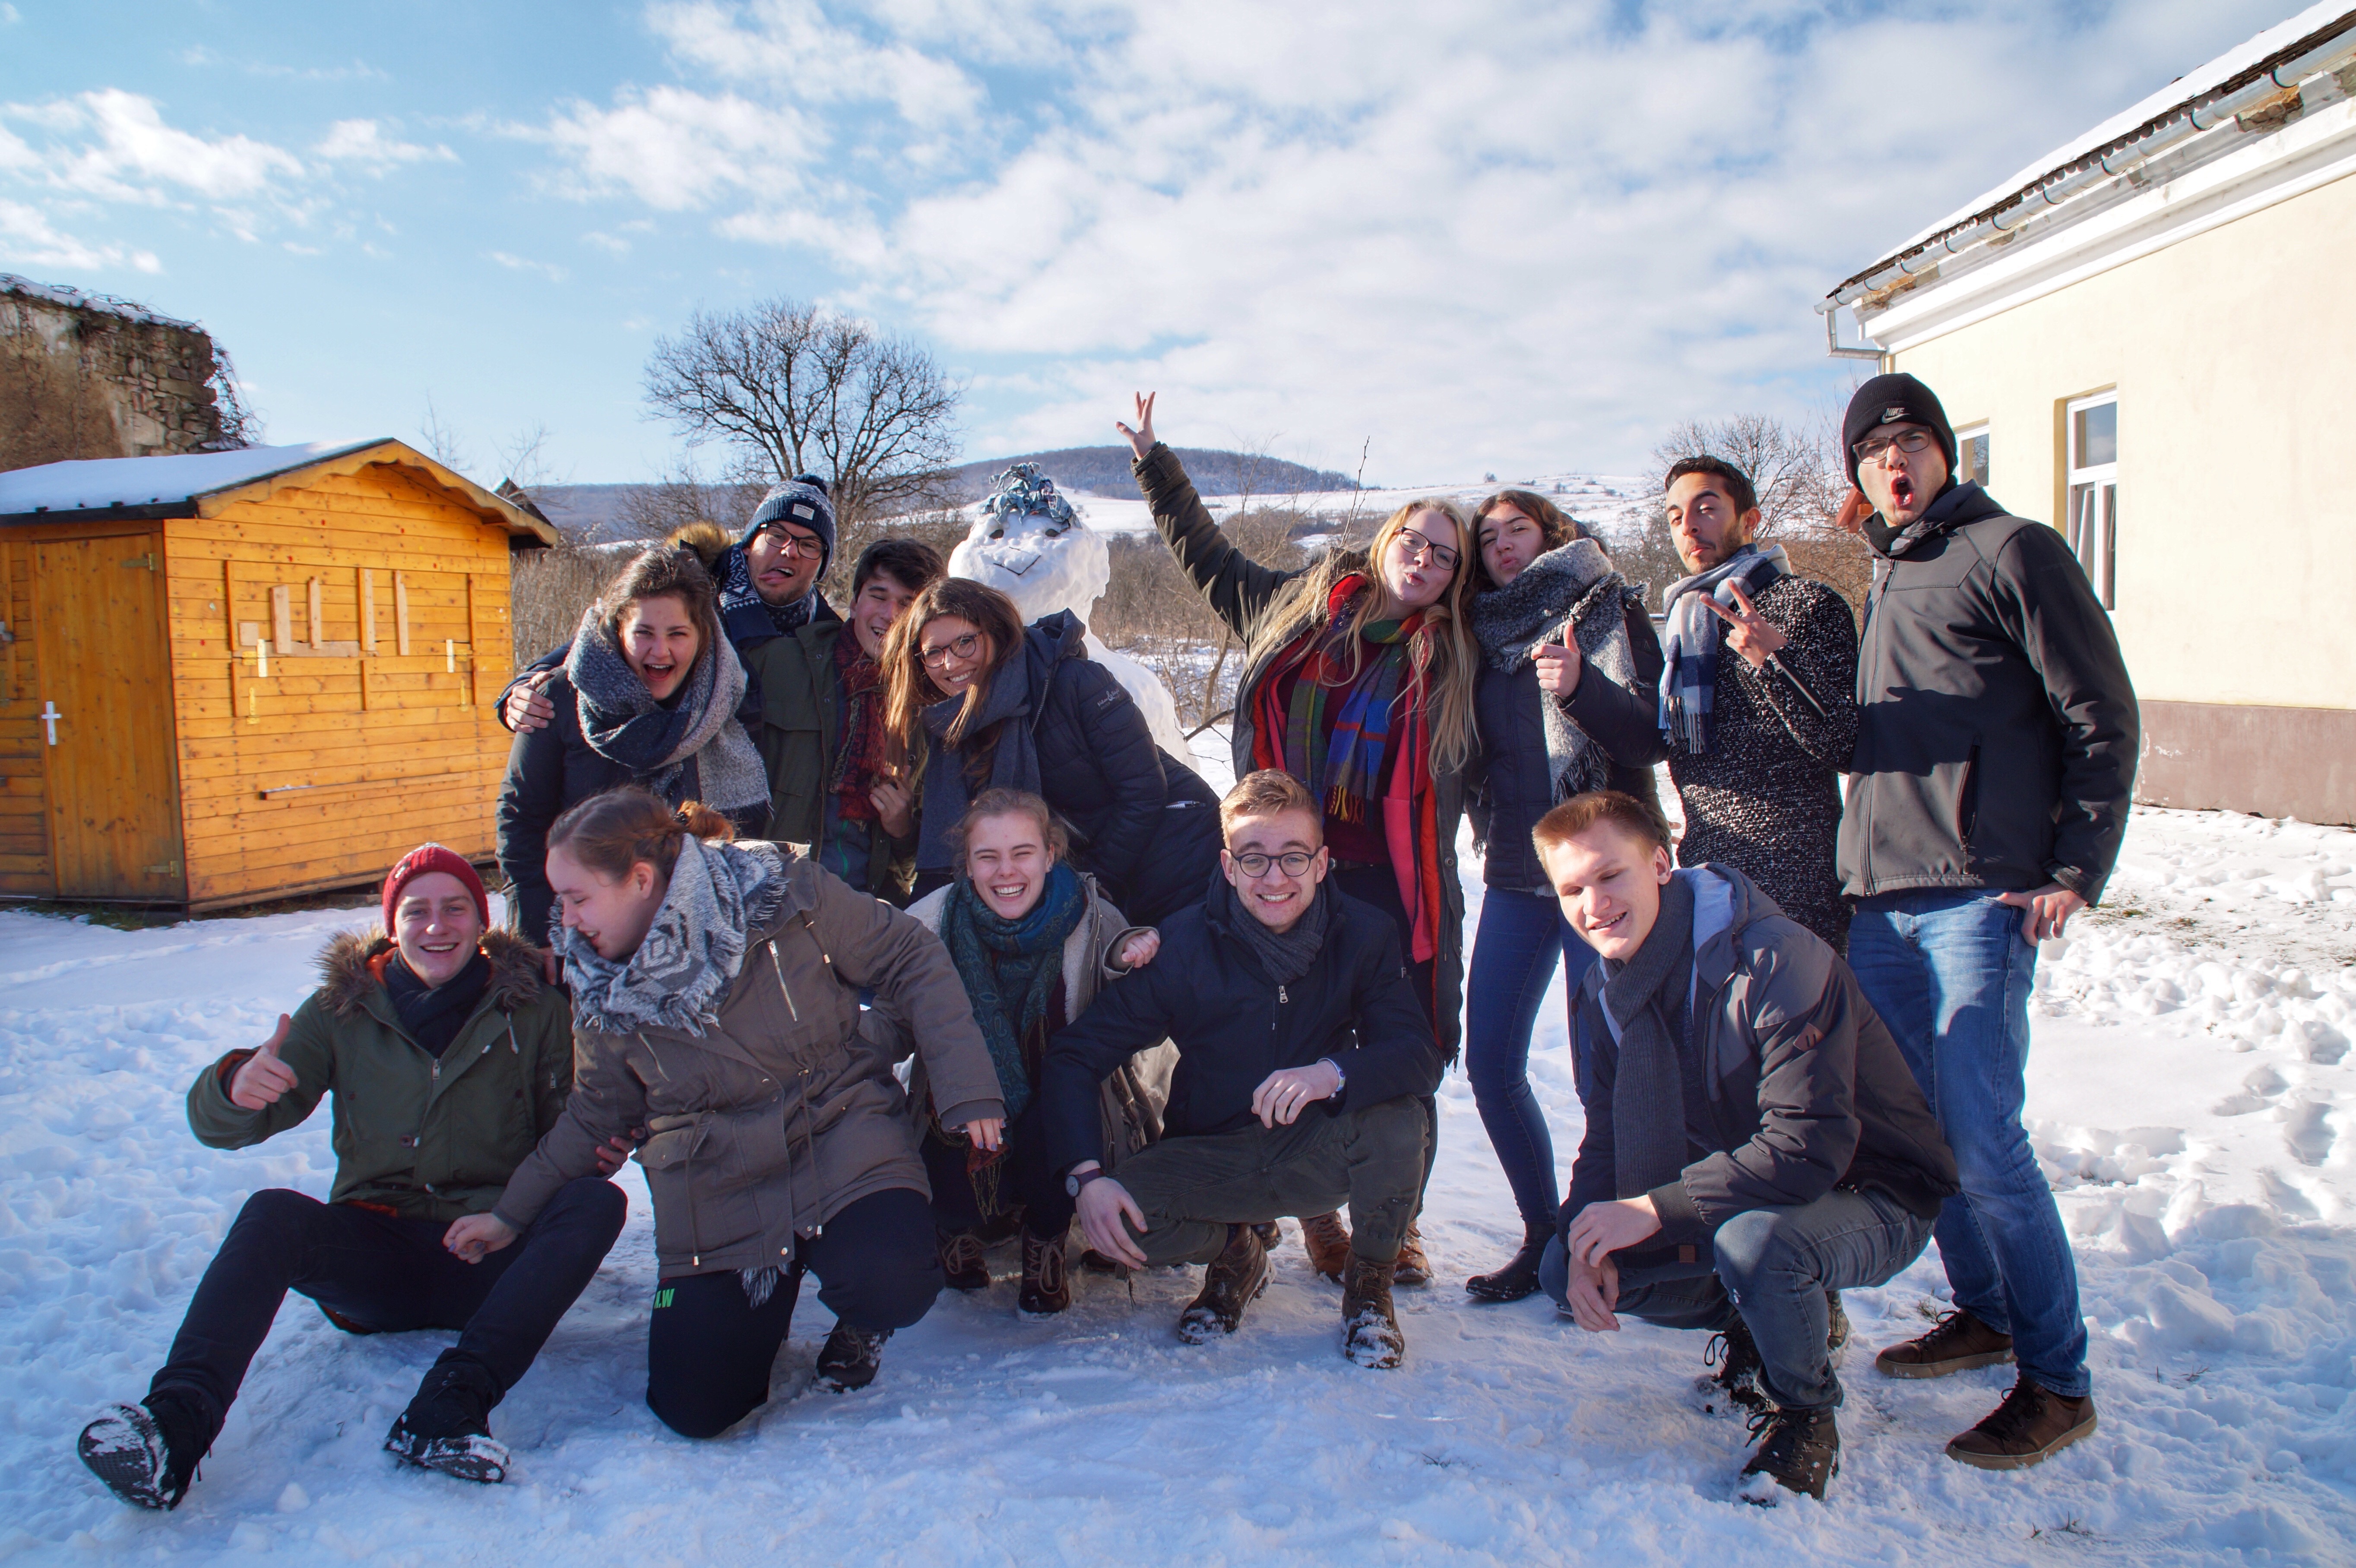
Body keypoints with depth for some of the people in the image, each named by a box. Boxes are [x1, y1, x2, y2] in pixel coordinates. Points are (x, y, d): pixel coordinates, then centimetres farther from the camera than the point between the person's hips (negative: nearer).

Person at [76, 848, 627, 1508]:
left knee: (598, 1202, -28)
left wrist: (591, 1148, -19)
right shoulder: (342, 1009, 6)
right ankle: (177, 1420, -39)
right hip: (375, 1251, 1)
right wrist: (238, 1086, -24)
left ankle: (451, 1403, -40)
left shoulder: (533, 1009, 4)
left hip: (491, 1259, 0)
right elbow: (217, 1126, 2)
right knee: (274, 1213, -27)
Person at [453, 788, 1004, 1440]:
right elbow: (596, 1117, 15)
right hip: (715, 1196, 3)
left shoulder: (785, 894, -13)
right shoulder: (601, 990, 0)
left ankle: (859, 1322, 8)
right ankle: (765, 1303, 26)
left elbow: (912, 961, -7)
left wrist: (966, 1087, -12)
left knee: (892, 1285, -31)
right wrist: (512, 1214, 15)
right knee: (692, 1406, -7)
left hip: (841, 1136, -3)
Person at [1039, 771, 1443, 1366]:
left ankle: (1370, 1283, 0)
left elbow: (1421, 1060, -20)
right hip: (1214, 1157, 0)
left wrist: (1333, 1073, -41)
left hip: (1321, 1153, 0)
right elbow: (1073, 1058, -12)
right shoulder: (1183, 944, -13)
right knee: (1120, 1220, -28)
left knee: (1400, 1120, -31)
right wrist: (1087, 1176, -27)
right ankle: (1235, 1251, 8)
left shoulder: (1365, 934, -11)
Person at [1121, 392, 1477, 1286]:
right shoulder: (1297, 609, 13)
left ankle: (1398, 1226, 18)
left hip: (1402, 886, 0)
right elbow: (1208, 558, 25)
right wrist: (1156, 463, 31)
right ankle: (1318, 1217, 18)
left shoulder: (1457, 658, 11)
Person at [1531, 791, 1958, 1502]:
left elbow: (1809, 1146, -33)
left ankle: (1805, 1413, -8)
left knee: (1753, 1238, -39)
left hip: (1871, 1199, -7)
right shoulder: (1609, 988, -2)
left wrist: (1657, 1210, -34)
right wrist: (1591, 1238, -17)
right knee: (1568, 1270, -7)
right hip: (1744, 1193, 7)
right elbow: (1610, 1134, 2)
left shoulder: (1775, 960, -27)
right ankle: (1762, 1323, 15)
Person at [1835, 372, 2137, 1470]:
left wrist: (2077, 872, -12)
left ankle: (2057, 1381, 6)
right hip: (1880, 898, 8)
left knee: (1983, 1141, -8)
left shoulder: (2011, 551, -2)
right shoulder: (1888, 578, 20)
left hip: (1979, 897, -8)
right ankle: (1983, 1311, 30)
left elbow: (2101, 718, -6)